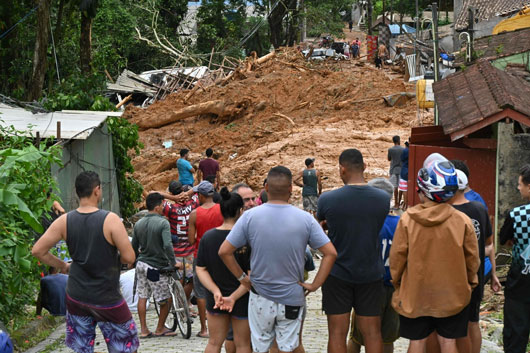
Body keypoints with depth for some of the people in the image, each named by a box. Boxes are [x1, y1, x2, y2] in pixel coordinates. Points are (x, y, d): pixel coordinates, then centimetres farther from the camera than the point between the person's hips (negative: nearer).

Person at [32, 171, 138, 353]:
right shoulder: (110, 220, -17)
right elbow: (129, 257, -18)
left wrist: (62, 265, 10)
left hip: (76, 297, 4)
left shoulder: (64, 221, -4)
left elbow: (37, 250, -3)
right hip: (107, 299, -4)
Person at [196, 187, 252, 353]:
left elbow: (200, 269, -4)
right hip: (242, 302, -4)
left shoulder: (207, 237, -5)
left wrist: (216, 291, -11)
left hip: (214, 300, 4)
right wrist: (233, 297, -16)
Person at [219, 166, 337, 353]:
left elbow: (224, 251, -10)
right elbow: (330, 253, -9)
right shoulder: (305, 219, -9)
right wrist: (315, 285, -3)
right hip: (292, 299, 0)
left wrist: (242, 277, 1)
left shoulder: (250, 216, -10)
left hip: (260, 298, 0)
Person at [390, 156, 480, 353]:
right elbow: (472, 258, -2)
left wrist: (397, 284, 11)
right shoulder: (462, 221, -12)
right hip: (451, 295, 0)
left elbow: (397, 257, -7)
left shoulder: (407, 220, -14)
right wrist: (470, 283, 16)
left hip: (415, 293, 0)